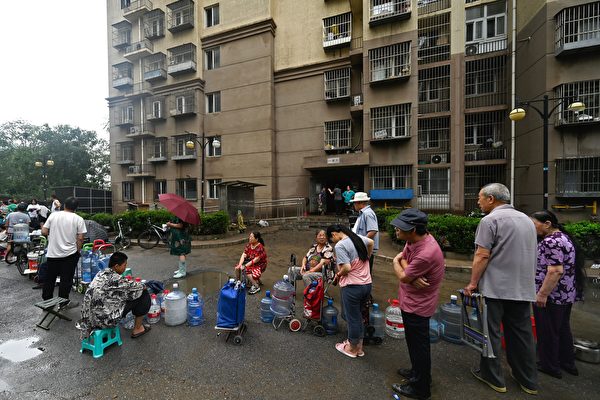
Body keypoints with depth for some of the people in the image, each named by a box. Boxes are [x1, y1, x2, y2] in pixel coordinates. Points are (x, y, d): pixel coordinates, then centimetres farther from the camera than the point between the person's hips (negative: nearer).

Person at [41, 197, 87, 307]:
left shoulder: (53, 215, -1)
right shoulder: (78, 219, -9)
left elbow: (44, 232, -1)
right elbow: (80, 238, -10)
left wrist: (53, 234, 19)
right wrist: (78, 250, 3)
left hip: (52, 253, 3)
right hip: (69, 254, -3)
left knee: (50, 278, 17)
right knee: (66, 279, 6)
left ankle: (46, 300, 29)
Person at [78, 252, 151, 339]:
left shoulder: (101, 273, 2)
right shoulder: (115, 279, -24)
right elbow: (134, 287, -12)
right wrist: (142, 286, 6)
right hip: (106, 320, -9)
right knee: (144, 295, -5)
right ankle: (137, 329, 12)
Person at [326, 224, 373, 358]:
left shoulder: (340, 245, -18)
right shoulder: (358, 238, 6)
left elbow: (346, 268, -24)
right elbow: (371, 243, 28)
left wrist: (338, 274, -4)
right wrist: (367, 257, 36)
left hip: (352, 287, -8)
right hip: (367, 284, 8)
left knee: (352, 318, 10)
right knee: (358, 315, 22)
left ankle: (352, 349, 28)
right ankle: (359, 346, 35)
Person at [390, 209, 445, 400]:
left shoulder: (426, 253, -34)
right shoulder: (415, 239, -7)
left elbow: (403, 276, -23)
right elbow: (403, 258, 1)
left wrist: (396, 262, -4)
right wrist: (413, 277, -18)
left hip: (417, 306, -9)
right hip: (412, 301, 9)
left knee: (418, 345, 11)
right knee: (415, 342, 26)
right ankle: (417, 372, 48)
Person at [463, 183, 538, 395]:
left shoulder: (490, 220, -13)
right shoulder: (527, 219, 12)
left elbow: (482, 256, -17)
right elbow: (529, 254, 20)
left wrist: (473, 283, -8)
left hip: (495, 288, -7)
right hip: (523, 288, 7)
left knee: (491, 332, 6)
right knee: (521, 333, 16)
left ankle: (493, 377, 18)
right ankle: (528, 380, 28)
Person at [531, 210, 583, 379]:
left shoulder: (551, 242, -22)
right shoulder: (562, 237, 11)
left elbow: (555, 271, -27)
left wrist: (542, 294, -22)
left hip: (551, 296, -10)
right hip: (566, 294, 10)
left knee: (547, 331, 4)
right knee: (562, 328, 20)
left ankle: (549, 366, 17)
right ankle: (568, 363, 32)